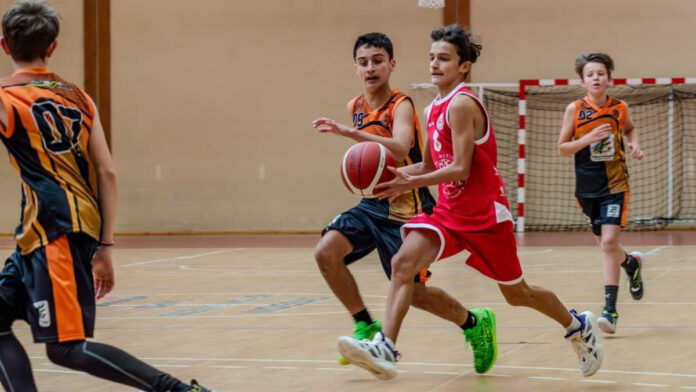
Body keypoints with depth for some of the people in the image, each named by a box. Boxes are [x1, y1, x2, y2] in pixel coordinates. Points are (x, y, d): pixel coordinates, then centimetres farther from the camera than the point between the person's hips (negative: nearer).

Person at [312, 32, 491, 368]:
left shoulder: (401, 106, -16)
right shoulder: (356, 108, 6)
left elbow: (400, 150, -38)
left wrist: (351, 133, -48)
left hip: (404, 207, -7)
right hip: (372, 203, 7)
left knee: (411, 290, -3)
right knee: (326, 252, -13)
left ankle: (473, 323, 22)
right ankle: (366, 327, 0)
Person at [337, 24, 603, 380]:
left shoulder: (461, 104, -17)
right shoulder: (433, 109, 9)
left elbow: (459, 169, -23)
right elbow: (430, 167, 16)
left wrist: (411, 183, -31)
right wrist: (396, 175, -2)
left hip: (485, 214, -7)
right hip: (449, 211, 7)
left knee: (517, 294, 9)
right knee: (402, 263, -17)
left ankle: (578, 326, 35)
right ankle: (385, 349, -24)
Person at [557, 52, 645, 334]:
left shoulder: (619, 108, -1)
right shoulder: (575, 110, -5)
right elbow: (562, 149, -2)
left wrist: (634, 144, 1)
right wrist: (588, 139, -18)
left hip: (615, 186, -2)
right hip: (587, 188, 2)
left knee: (609, 243, -15)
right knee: (605, 245, 13)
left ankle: (610, 309, -15)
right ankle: (632, 262, 48)